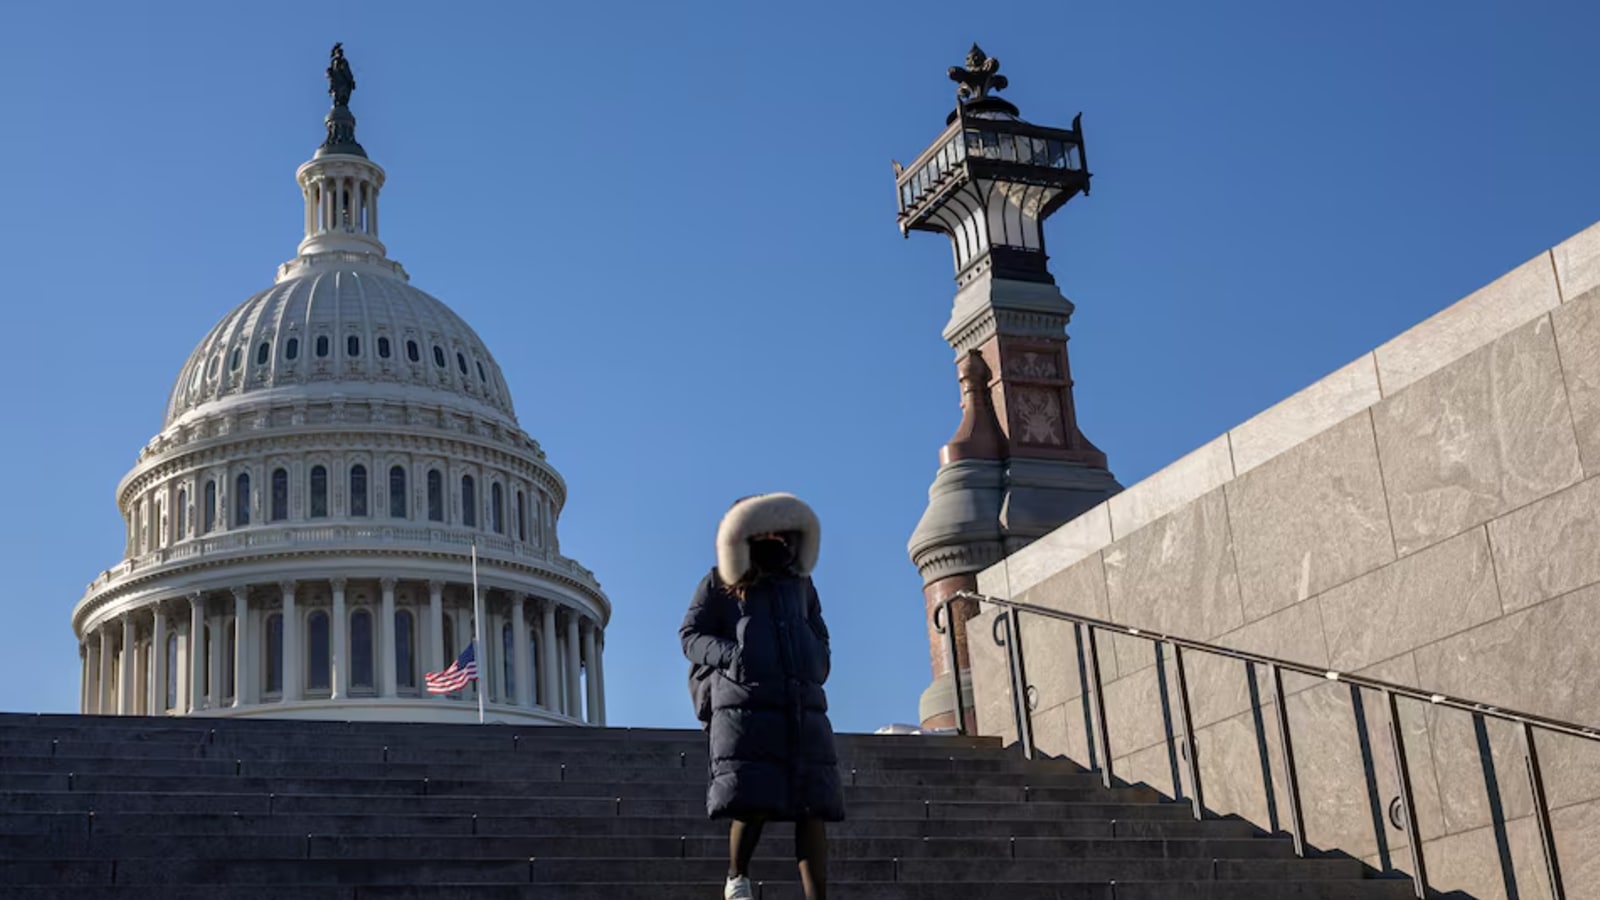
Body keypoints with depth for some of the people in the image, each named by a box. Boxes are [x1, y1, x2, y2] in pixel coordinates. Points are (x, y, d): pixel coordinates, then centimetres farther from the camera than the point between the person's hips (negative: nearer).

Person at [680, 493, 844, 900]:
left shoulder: (799, 583, 24)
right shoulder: (719, 584, 13)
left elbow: (819, 638, 33)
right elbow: (691, 636, 8)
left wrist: (817, 673, 13)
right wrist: (730, 654, -11)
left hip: (804, 709, 4)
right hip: (746, 707, -4)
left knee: (813, 809, -6)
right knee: (751, 804, -11)